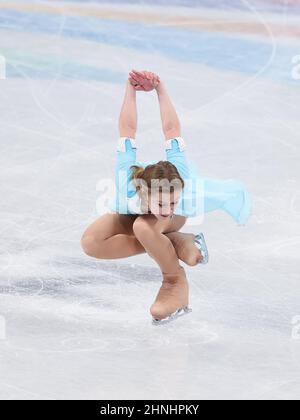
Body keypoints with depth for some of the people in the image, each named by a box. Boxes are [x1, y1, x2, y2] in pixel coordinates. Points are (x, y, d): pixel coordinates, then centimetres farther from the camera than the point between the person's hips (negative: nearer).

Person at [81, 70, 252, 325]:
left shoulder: (189, 191, -46)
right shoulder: (129, 188, -44)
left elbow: (172, 130, -39)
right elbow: (128, 131, -38)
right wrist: (131, 89, -28)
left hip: (174, 220, -2)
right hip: (133, 214, 2)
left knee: (144, 226, -38)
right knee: (91, 243, -24)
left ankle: (176, 280, -13)